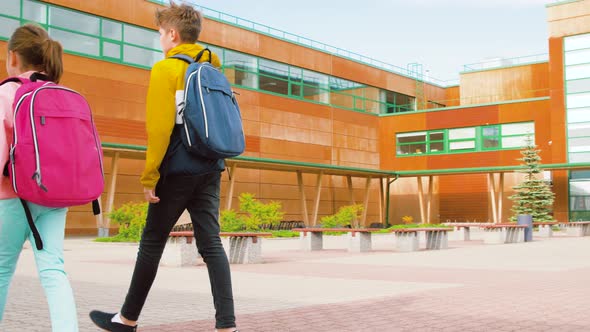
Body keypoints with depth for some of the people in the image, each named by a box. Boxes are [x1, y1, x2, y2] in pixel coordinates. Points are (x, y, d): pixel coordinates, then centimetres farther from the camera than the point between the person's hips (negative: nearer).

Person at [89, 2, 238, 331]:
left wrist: (149, 177, -10)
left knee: (152, 243, 6)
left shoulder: (166, 69, -6)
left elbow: (159, 128, -13)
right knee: (211, 244, 2)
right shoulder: (213, 69, 14)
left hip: (178, 170, -6)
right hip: (211, 169, 6)